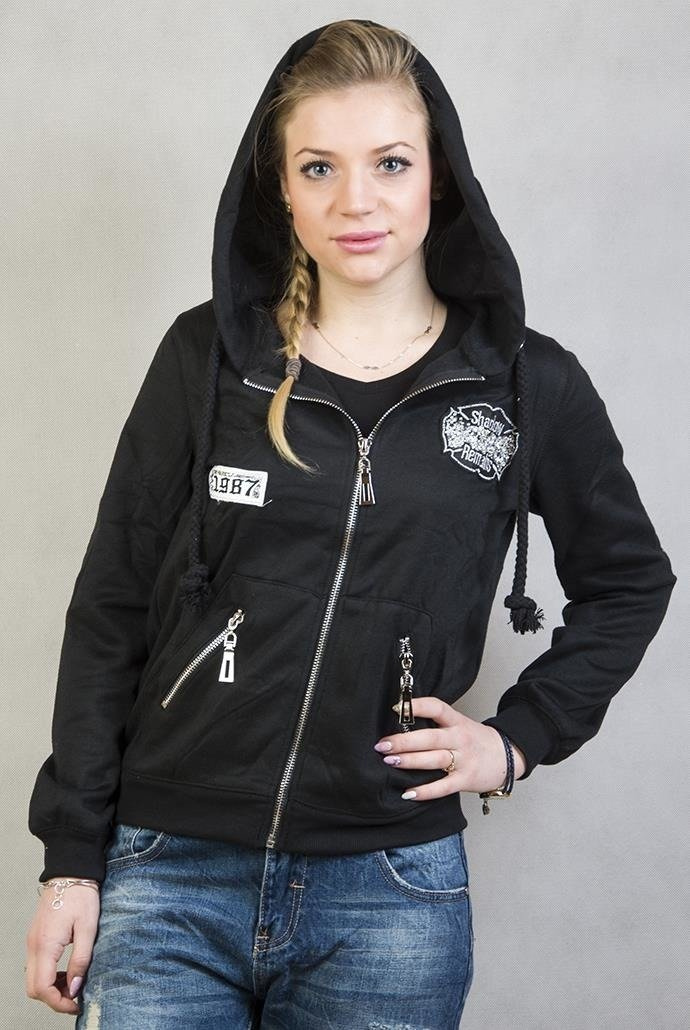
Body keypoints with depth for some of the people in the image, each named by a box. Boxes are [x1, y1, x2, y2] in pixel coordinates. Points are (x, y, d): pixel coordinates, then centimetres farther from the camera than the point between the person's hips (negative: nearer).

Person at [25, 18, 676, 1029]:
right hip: (166, 879, 0)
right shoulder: (207, 356, -1)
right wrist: (72, 858, 0)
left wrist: (520, 738, 3)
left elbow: (628, 582, 15)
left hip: (389, 897, 0)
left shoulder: (529, 385, -1)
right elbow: (110, 611, 1)